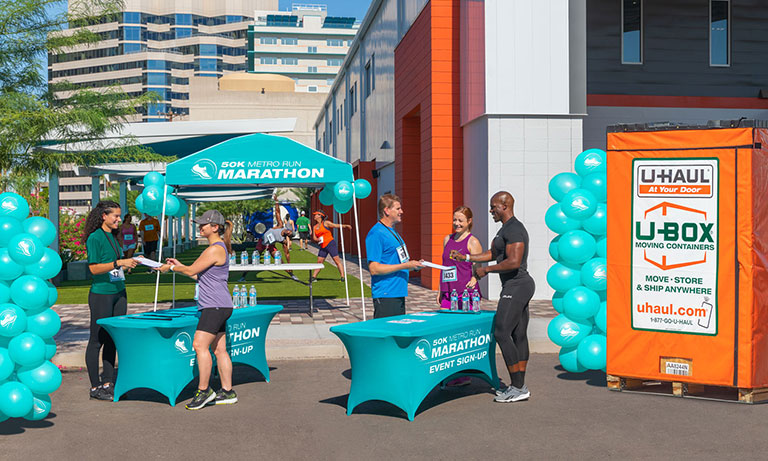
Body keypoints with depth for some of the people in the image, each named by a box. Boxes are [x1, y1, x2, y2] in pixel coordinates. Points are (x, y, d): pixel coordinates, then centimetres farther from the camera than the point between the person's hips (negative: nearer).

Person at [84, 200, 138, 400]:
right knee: (97, 340, 0)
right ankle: (95, 387, 7)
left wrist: (131, 262, 8)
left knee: (112, 339, 11)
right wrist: (119, 263, -22)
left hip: (118, 293, 8)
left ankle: (107, 384, 19)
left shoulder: (113, 236, 13)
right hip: (101, 294, -8)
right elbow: (94, 268, -16)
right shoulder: (95, 237, -11)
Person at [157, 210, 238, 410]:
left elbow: (192, 270, -10)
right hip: (215, 306, 10)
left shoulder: (216, 249, -14)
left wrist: (170, 267, 5)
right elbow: (201, 276, 23)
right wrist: (179, 265, 19)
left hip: (215, 305, -10)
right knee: (219, 349, 10)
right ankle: (227, 392, 13)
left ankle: (203, 390, -7)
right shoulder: (217, 247, 19)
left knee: (200, 345, -13)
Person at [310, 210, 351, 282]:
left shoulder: (326, 223, -2)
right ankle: (313, 277, 16)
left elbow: (336, 226, -2)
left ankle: (343, 277, -9)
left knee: (337, 261, -8)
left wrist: (345, 226, -15)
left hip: (330, 244, -6)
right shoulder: (314, 227, 14)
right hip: (322, 247, 6)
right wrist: (318, 240, -11)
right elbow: (314, 238, 11)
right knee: (319, 262, 7)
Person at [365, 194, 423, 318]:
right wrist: (405, 266, -19)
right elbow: (374, 269, -19)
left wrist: (412, 264, 8)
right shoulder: (376, 234, -14)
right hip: (385, 296, -10)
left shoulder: (393, 232, 17)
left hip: (399, 293, 10)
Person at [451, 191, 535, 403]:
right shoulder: (506, 228, 18)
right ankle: (520, 386, 13)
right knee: (519, 336, 10)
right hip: (521, 286, 11)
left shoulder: (514, 229, -16)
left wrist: (486, 270, -17)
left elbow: (514, 262, -26)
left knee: (501, 334, -9)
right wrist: (466, 257, 25)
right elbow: (493, 253, 29)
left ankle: (518, 388, -5)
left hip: (516, 287, -11)